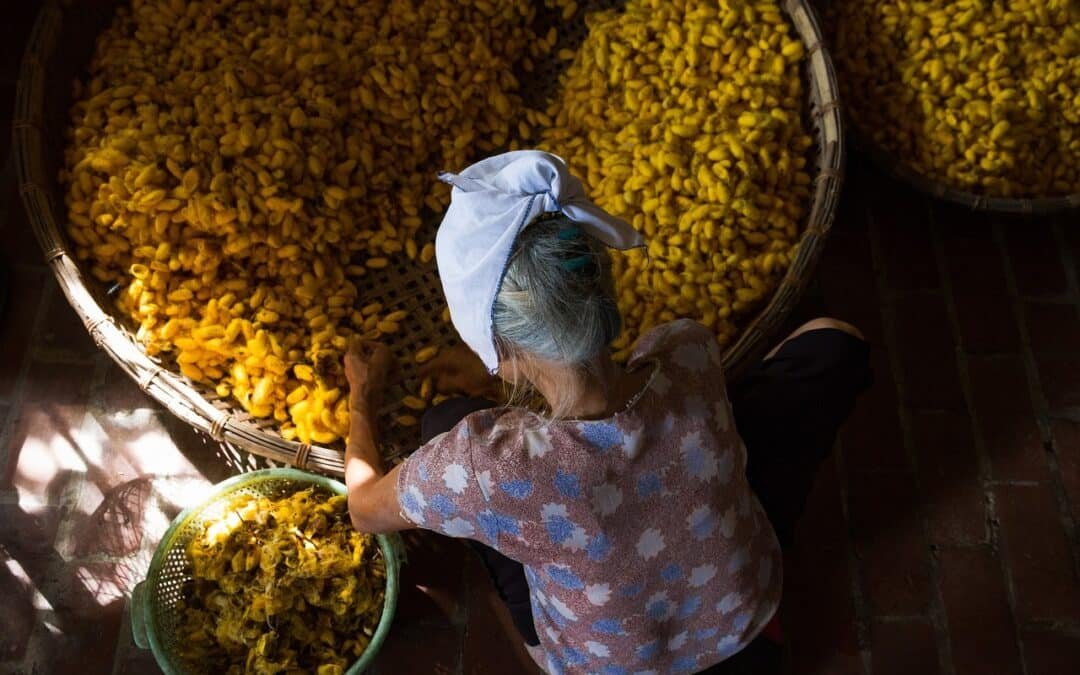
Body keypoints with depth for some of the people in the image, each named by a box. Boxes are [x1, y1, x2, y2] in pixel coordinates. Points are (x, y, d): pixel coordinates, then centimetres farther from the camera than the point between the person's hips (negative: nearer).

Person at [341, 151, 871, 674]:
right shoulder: (690, 356, -32)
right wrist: (498, 375, 8)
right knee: (832, 341, 10)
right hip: (746, 615, 2)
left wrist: (363, 398, 3)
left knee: (446, 418, 6)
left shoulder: (482, 466, -40)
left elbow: (365, 510, -14)